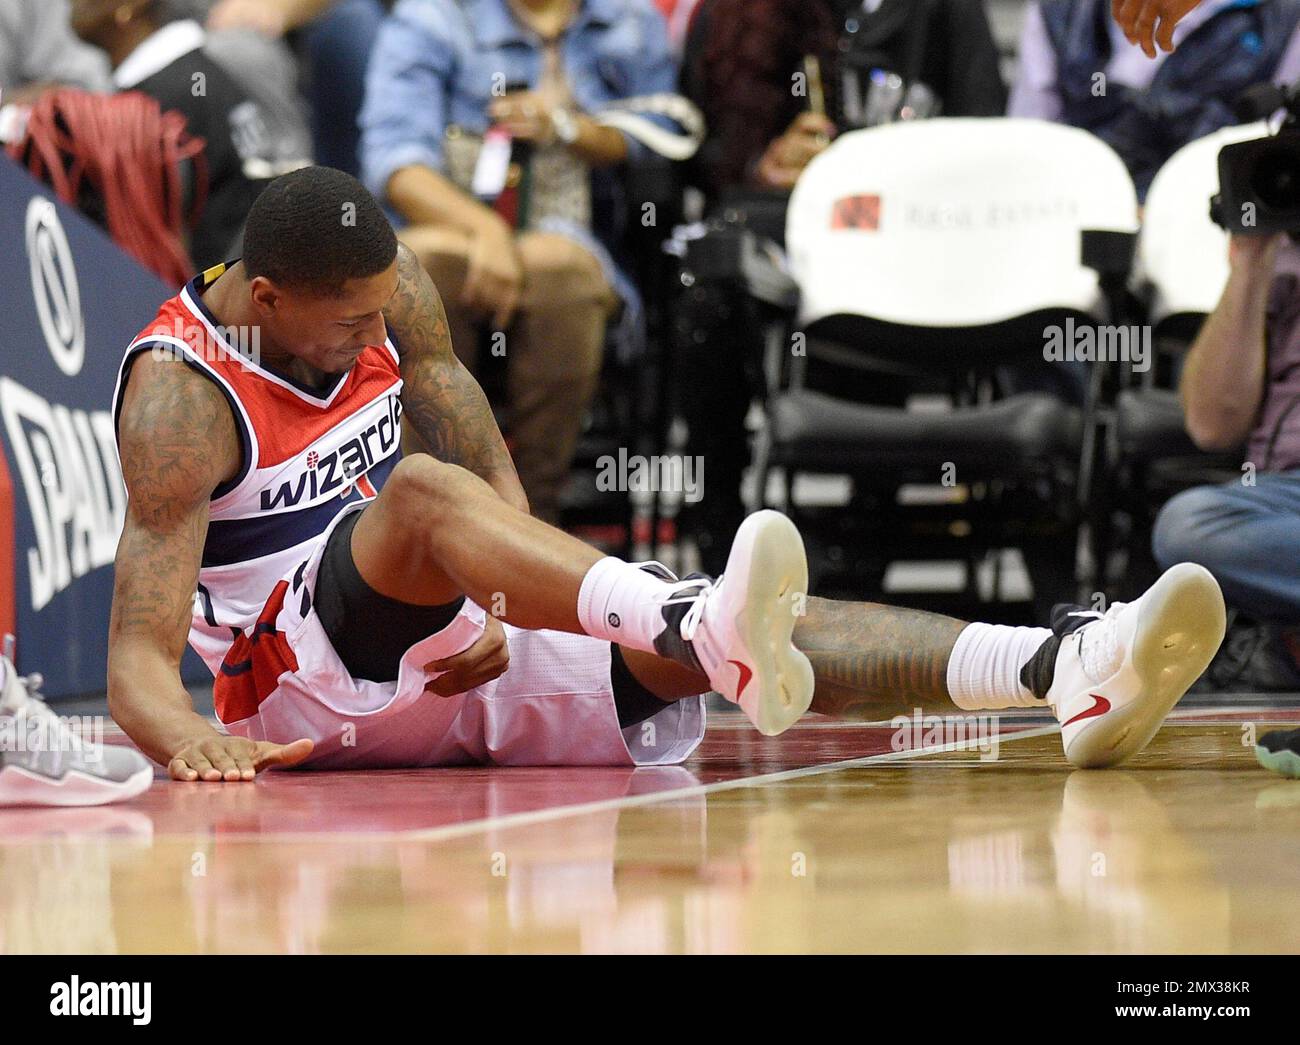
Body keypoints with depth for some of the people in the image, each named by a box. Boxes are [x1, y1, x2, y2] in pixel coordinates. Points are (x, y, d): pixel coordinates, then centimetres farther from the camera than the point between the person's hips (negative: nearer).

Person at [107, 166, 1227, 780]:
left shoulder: (384, 280, 2)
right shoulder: (179, 392, -17)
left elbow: (493, 476, 7)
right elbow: (140, 654, -23)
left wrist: (505, 603, -13)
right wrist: (189, 738, -45)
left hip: (453, 641, 6)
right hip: (302, 679, -6)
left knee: (689, 643, -18)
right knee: (422, 492, -35)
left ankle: (1064, 669, -39)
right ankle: (708, 625, -61)